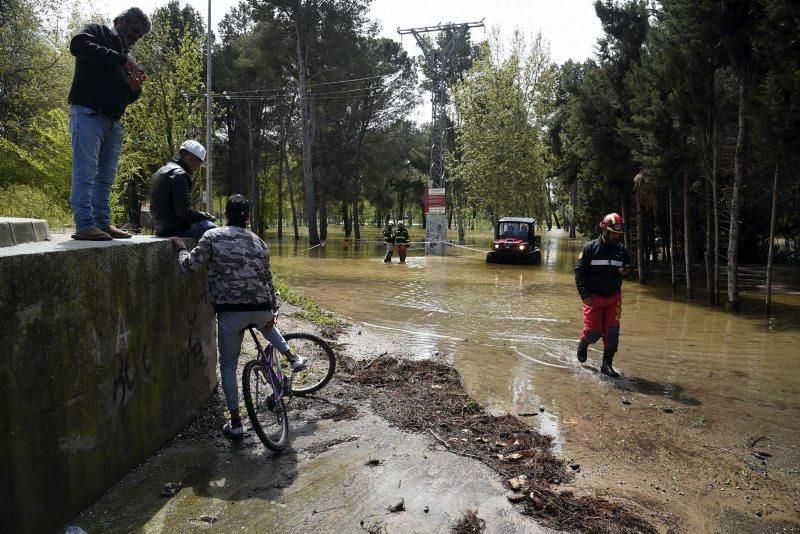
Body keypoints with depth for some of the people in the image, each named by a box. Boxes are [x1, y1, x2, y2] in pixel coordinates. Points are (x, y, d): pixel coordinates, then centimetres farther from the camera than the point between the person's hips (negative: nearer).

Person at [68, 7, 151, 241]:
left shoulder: (124, 55, 25)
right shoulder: (97, 32, 6)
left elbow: (125, 97, 26)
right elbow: (77, 45, -17)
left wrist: (135, 89, 2)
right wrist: (121, 58, -16)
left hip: (113, 123, 8)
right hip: (88, 114, -8)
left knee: (105, 178, 7)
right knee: (85, 174, -11)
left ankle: (103, 223, 10)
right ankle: (84, 226, -12)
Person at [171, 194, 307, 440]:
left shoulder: (212, 236, -1)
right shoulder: (258, 242, 11)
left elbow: (189, 266, -3)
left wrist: (180, 248, 17)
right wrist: (272, 310, 24)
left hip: (230, 311, -3)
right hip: (261, 308, 3)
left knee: (228, 365, 12)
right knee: (267, 324, 41)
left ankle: (235, 423, 12)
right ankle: (293, 357, 35)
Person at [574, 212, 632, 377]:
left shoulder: (622, 249, 6)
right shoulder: (590, 248, -7)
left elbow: (628, 265, 22)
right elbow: (579, 271, -7)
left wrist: (625, 270, -4)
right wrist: (584, 294, -15)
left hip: (614, 298, 4)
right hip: (594, 297, -4)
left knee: (612, 333, -1)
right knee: (594, 331, -5)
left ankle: (607, 365, 11)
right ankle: (583, 344, 29)